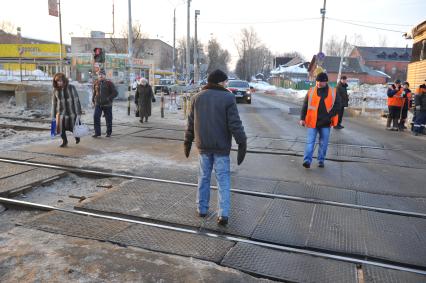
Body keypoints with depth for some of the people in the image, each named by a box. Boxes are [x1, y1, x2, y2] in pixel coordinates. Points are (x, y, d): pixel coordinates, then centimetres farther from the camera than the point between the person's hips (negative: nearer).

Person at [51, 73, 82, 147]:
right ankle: (64, 141, 23)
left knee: (73, 128, 2)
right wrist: (53, 116, 6)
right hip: (61, 112, 3)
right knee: (61, 128, -2)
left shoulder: (71, 88, -11)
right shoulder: (55, 90, -1)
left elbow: (76, 100, -10)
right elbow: (54, 104, 5)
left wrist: (78, 113, -14)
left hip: (71, 111, -2)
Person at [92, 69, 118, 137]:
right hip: (98, 104, 3)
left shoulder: (109, 83, -3)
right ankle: (97, 133, 1)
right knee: (96, 117, -8)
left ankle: (109, 133, 19)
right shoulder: (96, 83, 9)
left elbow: (115, 93, -5)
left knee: (108, 119, 5)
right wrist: (93, 100, 13)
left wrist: (109, 98, -14)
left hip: (107, 104, -3)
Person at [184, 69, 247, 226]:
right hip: (221, 146, -3)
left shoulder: (197, 97, 5)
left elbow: (191, 123, 9)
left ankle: (202, 209, 22)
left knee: (203, 177, 15)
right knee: (223, 179, 3)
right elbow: (235, 123, -12)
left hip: (203, 145, 4)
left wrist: (188, 142, 17)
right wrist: (242, 144, -8)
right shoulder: (228, 98, -8)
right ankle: (223, 214, 0)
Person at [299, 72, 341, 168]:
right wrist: (302, 118, -3)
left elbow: (337, 106, 5)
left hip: (325, 123, 1)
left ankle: (321, 161, 21)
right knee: (310, 142, -5)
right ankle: (307, 160, -5)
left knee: (323, 143, 9)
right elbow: (305, 106, 4)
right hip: (312, 122, -1)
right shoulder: (311, 92, 3)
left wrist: (329, 116, -9)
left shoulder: (333, 93, 4)